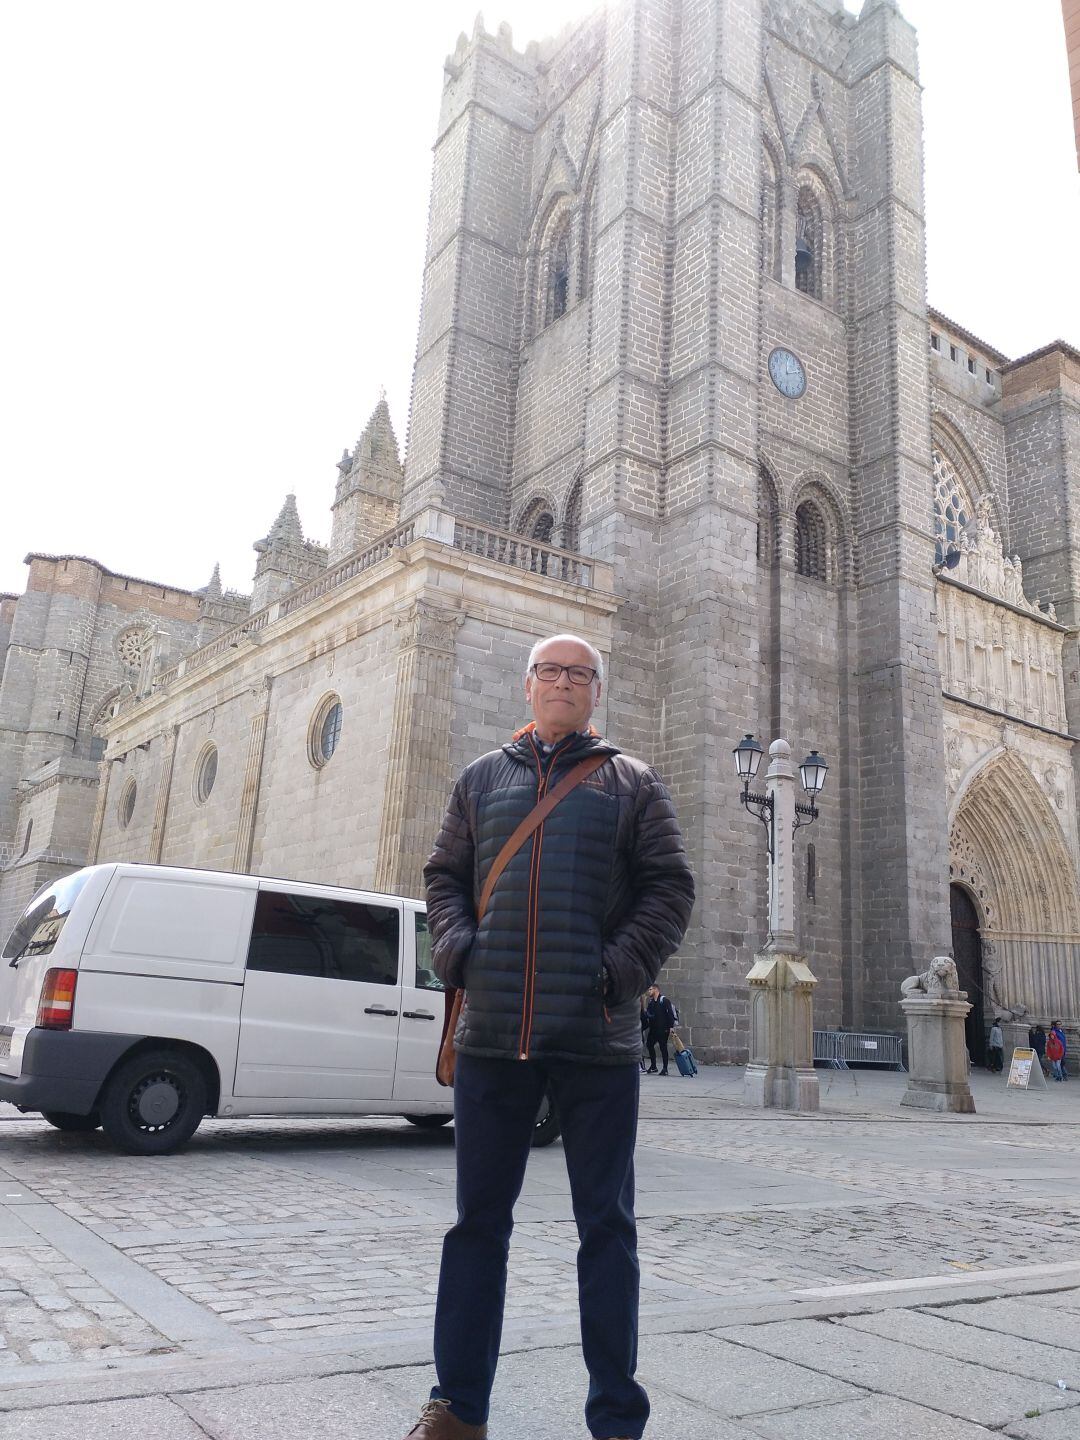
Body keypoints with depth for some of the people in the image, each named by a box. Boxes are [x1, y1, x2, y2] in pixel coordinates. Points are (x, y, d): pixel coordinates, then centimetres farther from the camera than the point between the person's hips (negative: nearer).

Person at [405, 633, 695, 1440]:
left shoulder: (631, 782, 9)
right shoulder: (483, 779, 15)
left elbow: (669, 886, 3)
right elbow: (445, 876, 14)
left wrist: (624, 968, -11)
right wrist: (457, 952, -4)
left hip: (598, 1039, -2)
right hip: (492, 1033, 2)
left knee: (607, 1225, 7)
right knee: (479, 1219, 11)